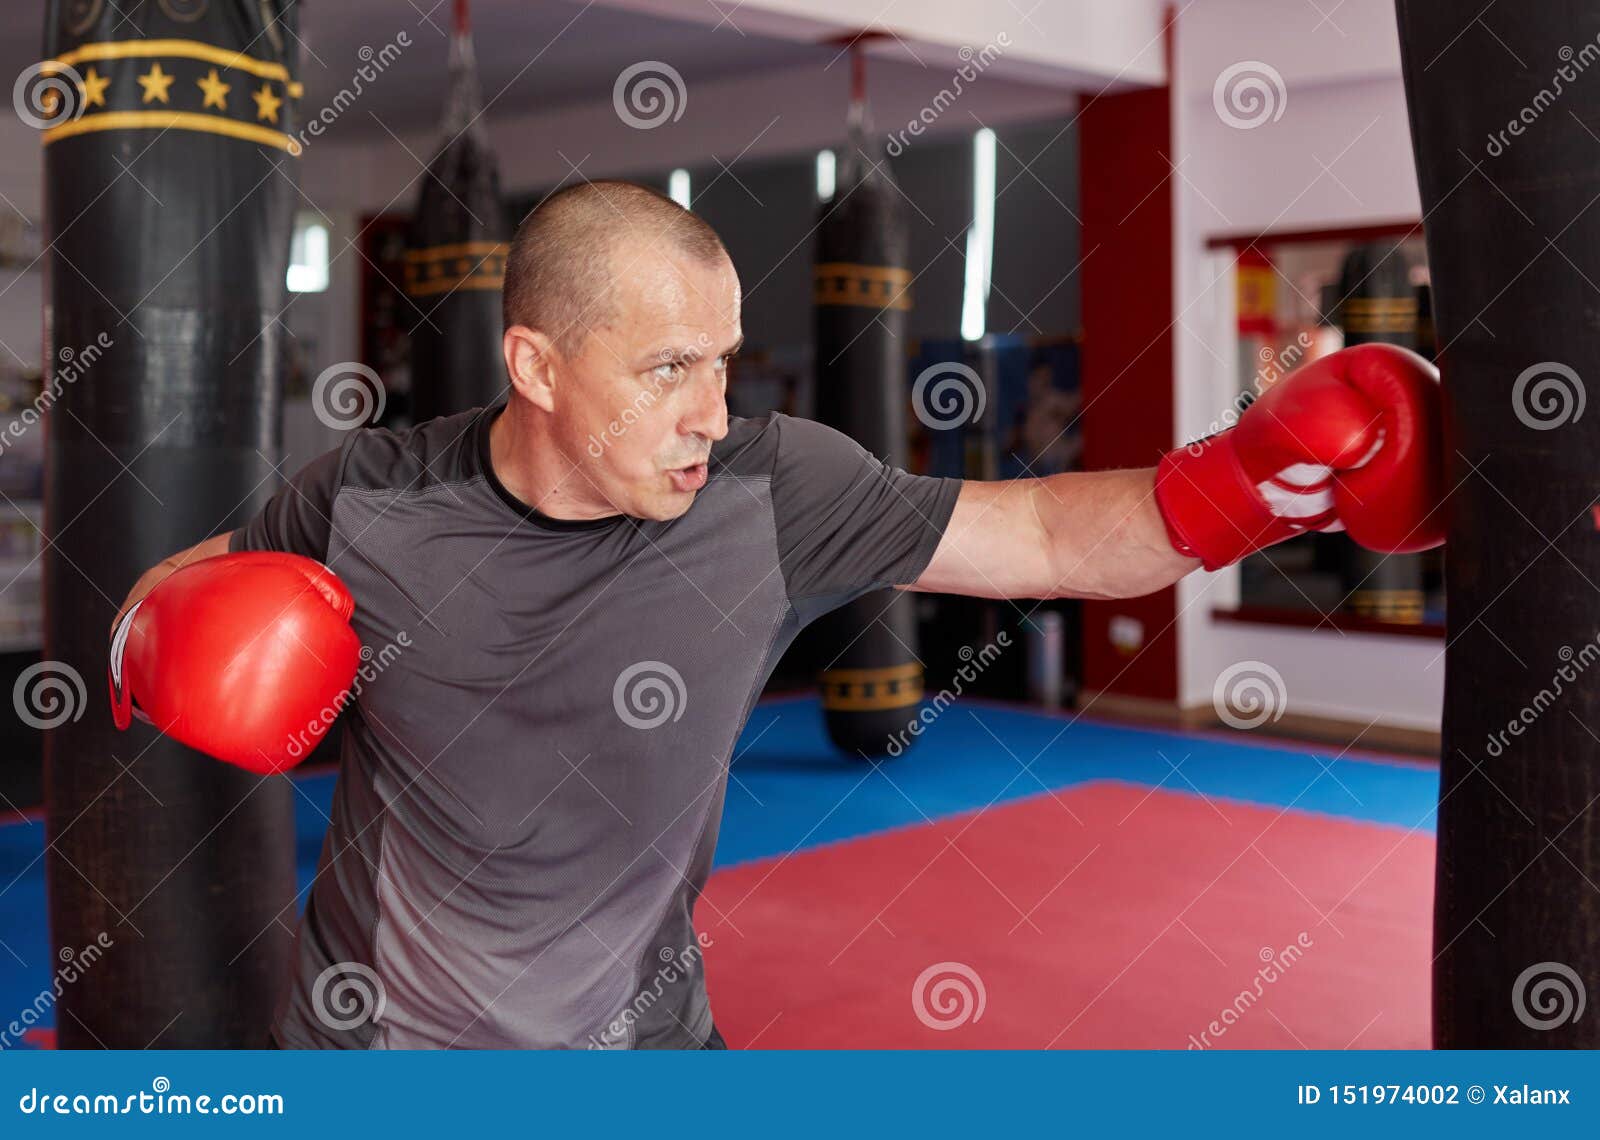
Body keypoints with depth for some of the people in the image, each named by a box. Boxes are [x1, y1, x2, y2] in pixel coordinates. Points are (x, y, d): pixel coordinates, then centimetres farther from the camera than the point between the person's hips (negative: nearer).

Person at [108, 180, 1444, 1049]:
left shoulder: (770, 492, -19)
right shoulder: (371, 499, -17)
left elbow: (1051, 535, -14)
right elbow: (183, 584, 2)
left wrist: (1259, 475, -28)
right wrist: (173, 642, -21)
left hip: (635, 1042, 0)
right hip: (372, 1045, 1)